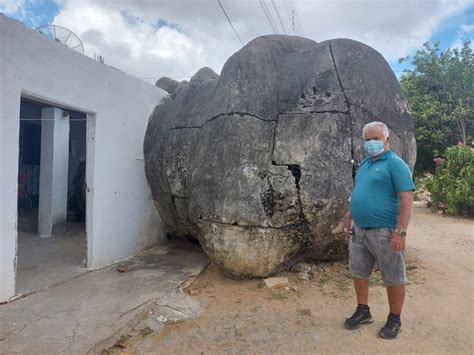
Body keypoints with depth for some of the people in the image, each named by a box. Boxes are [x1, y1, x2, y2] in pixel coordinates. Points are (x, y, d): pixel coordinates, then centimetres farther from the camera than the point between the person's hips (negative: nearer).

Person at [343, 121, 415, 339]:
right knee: (359, 273, 16)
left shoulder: (395, 164, -11)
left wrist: (400, 232, -23)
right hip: (359, 231, 8)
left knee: (393, 279, 8)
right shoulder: (365, 163, 13)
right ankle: (363, 311, 34)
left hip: (384, 232, -7)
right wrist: (349, 217, 20)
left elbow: (406, 198, -18)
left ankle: (395, 320, 26)